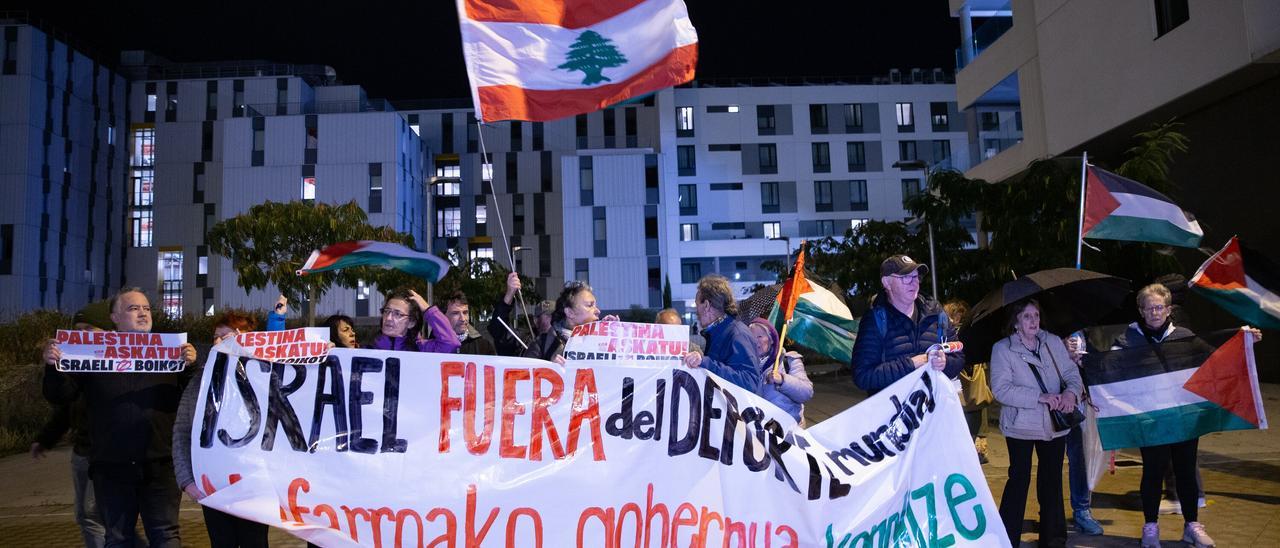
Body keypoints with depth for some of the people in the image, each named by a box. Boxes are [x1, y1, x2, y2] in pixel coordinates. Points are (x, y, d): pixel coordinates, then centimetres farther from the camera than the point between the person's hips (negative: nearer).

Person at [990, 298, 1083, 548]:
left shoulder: (1053, 342, 4)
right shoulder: (1002, 349, -9)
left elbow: (1072, 373, 4)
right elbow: (1001, 389, -17)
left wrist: (1071, 391, -18)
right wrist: (1040, 397, -23)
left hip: (1054, 425, 4)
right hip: (1021, 426, -4)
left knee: (1052, 480, 14)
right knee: (1019, 480, 0)